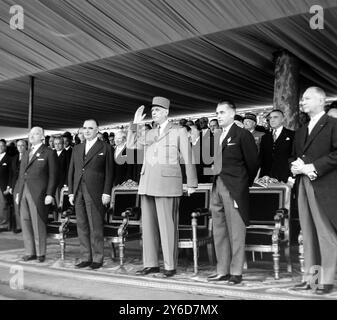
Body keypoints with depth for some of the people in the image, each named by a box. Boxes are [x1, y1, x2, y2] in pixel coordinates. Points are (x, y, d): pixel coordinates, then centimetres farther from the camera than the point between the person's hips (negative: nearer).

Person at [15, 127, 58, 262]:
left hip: (38, 194, -6)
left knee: (38, 224, -3)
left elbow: (53, 175, -4)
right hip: (24, 192, 6)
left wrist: (50, 194, -11)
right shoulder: (26, 154, 20)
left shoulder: (49, 153, 1)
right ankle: (30, 252, 14)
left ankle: (41, 253, 7)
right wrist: (18, 192, 13)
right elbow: (21, 174, 20)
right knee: (25, 223, 6)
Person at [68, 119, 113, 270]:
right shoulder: (77, 149, 18)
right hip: (78, 192, 5)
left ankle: (97, 258, 6)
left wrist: (106, 193, -9)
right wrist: (71, 192, 9)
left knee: (96, 227, -3)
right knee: (82, 226, 7)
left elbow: (109, 172, -2)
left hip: (95, 193, -5)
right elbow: (71, 171, 17)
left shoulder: (105, 148, 3)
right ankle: (86, 257, 15)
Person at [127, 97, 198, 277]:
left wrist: (192, 184, -1)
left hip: (167, 184, -5)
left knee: (167, 226, -4)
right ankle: (151, 264, 15)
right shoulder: (149, 134, 17)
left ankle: (170, 266, 5)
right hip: (147, 183, 6)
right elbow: (130, 145, 19)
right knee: (148, 225, 7)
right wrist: (135, 124, 9)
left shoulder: (179, 132, 4)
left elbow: (188, 159, 2)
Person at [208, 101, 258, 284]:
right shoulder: (216, 136, 16)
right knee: (219, 231, 10)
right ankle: (222, 270, 19)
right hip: (217, 187, 7)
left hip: (234, 188, -7)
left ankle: (236, 272, 6)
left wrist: (245, 184, 4)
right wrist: (215, 182, 9)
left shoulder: (242, 135, -3)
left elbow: (253, 162, -3)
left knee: (236, 231, -2)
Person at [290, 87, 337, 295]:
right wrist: (296, 166, 3)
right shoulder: (301, 131, 22)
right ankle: (310, 277, 17)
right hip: (304, 186, 7)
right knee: (308, 233, 10)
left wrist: (313, 167, -16)